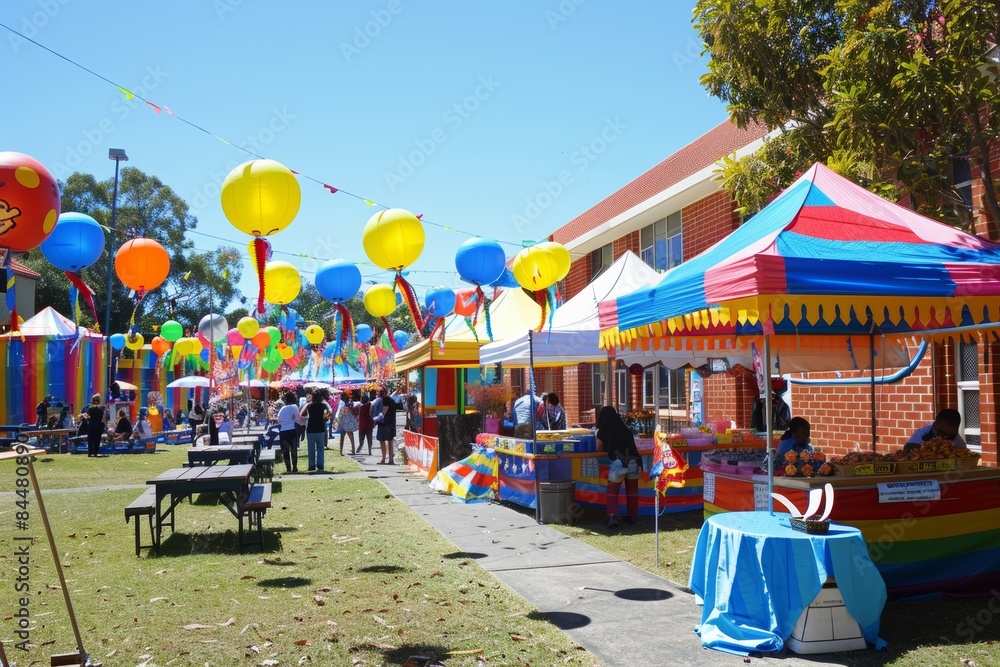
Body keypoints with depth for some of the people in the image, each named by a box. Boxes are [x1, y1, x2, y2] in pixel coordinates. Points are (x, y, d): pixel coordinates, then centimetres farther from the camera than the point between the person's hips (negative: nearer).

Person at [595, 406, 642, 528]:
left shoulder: (603, 431, 9)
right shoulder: (625, 429, 19)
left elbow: (599, 448, 21)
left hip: (618, 462, -3)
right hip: (634, 461, 3)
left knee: (612, 492, 8)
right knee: (632, 491, 17)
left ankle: (612, 516, -9)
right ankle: (632, 516, 24)